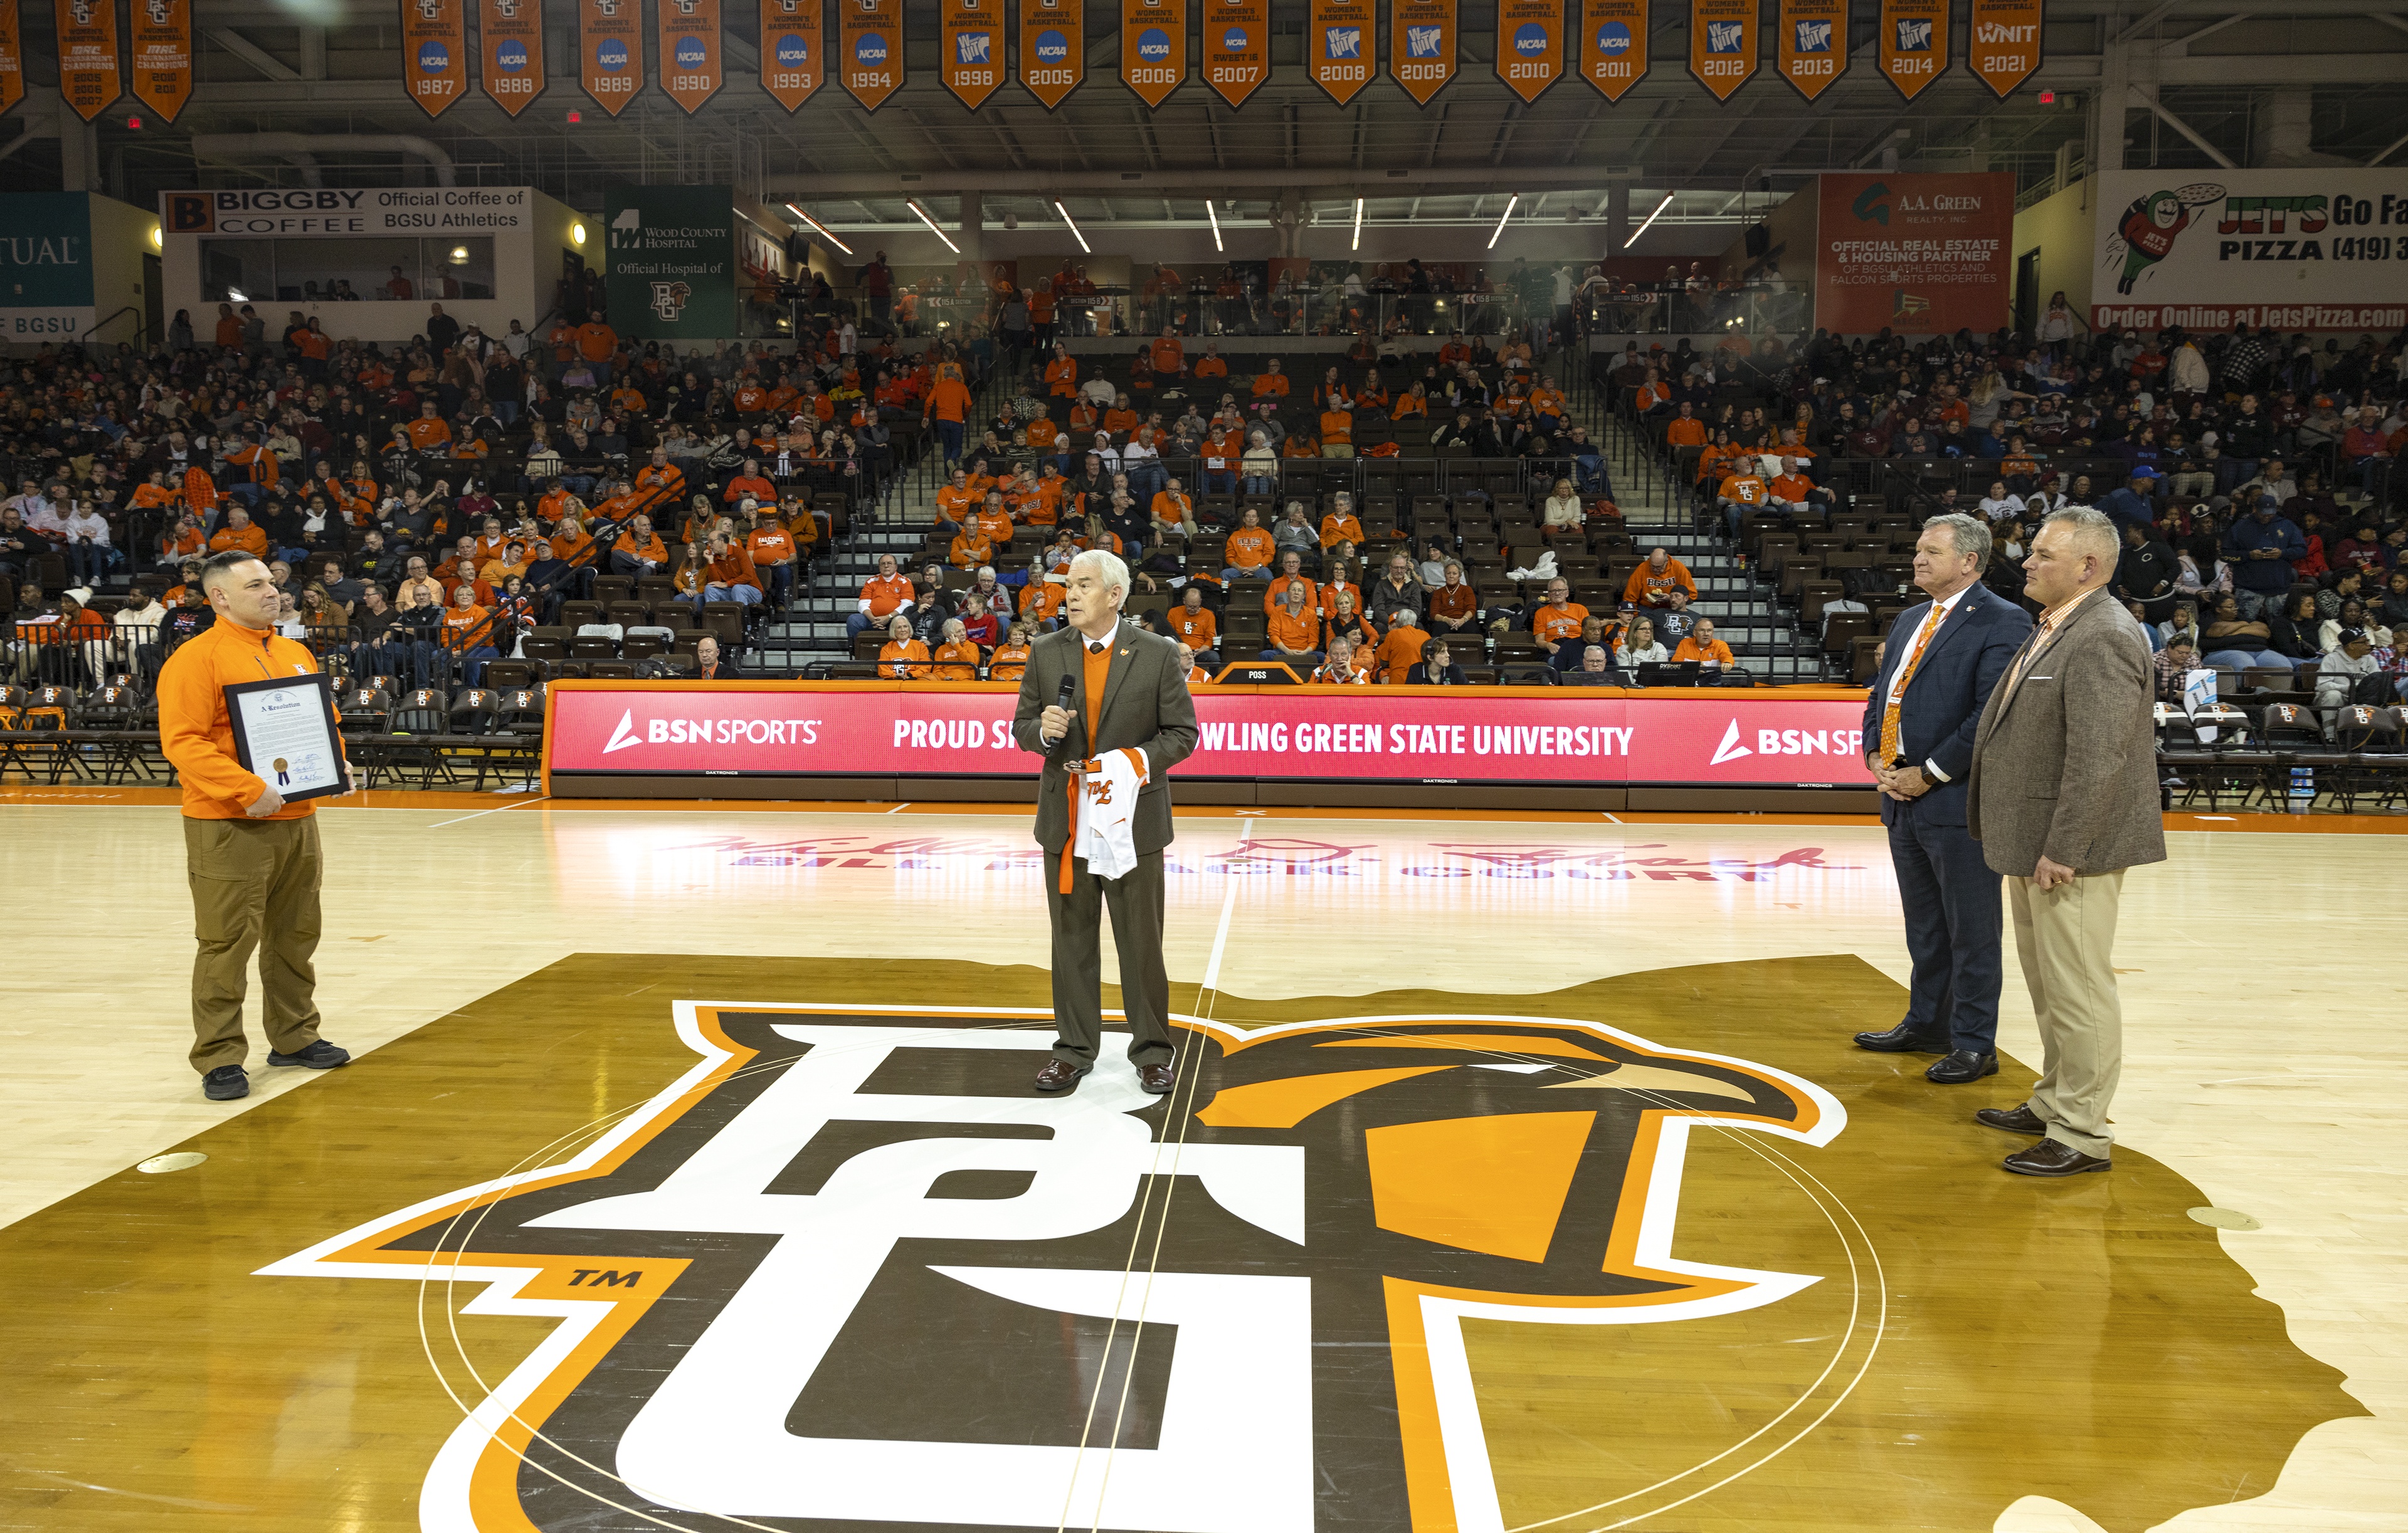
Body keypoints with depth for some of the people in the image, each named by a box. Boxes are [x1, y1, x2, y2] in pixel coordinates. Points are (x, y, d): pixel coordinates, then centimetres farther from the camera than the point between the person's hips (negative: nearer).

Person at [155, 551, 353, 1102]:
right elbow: (181, 742, -17)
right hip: (229, 827, -7)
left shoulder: (296, 654, 14)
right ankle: (219, 1059, 7)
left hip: (298, 819, 7)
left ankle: (294, 1037, 28)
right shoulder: (196, 658, -9)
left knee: (295, 936, 15)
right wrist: (248, 790, -24)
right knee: (226, 944, -3)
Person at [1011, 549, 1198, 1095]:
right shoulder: (1046, 652, 3)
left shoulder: (1158, 655, -5)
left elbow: (1182, 733, -3)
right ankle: (1075, 1048, 24)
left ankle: (1152, 1050, 20)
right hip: (1067, 819, 3)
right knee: (1071, 939, 11)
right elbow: (1022, 725, 9)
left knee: (1141, 940, 6)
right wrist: (1044, 729, -14)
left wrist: (1137, 763, -18)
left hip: (1133, 818, -2)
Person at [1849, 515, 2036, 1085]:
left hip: (1958, 800, -8)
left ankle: (1974, 1044, 11)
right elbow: (1881, 693, 20)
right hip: (1901, 798, 8)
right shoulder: (1911, 620, 17)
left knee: (1971, 930, 2)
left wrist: (1931, 773, -16)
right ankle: (1926, 1024, 30)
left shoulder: (2002, 622, -10)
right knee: (1924, 926, 18)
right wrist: (1875, 755, 3)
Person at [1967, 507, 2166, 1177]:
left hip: (2071, 851, -10)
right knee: (2048, 988, 20)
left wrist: (2064, 851, -23)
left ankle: (2081, 1135, 8)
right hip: (2034, 846, 10)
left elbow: (2098, 759, -24)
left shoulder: (2103, 638, -18)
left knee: (2078, 991, -1)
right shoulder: (2053, 630, 14)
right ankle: (2053, 1102, 35)